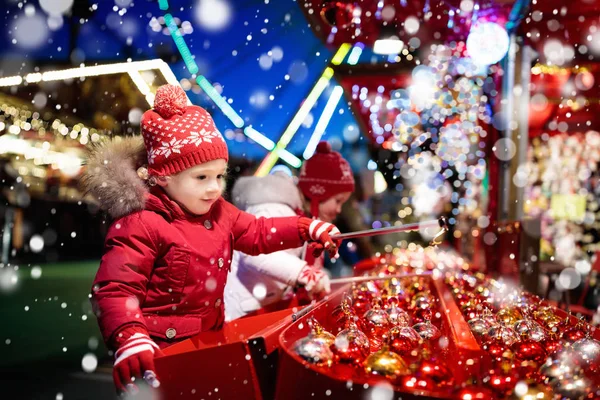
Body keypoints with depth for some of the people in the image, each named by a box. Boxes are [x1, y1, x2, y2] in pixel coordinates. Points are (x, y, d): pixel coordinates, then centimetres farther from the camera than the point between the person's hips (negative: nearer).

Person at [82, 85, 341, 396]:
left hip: (211, 334, 7)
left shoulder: (218, 213, 5)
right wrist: (130, 341, -38)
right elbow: (114, 290, -23)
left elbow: (256, 233, 17)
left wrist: (308, 229, 5)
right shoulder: (140, 226, -21)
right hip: (161, 349, -7)